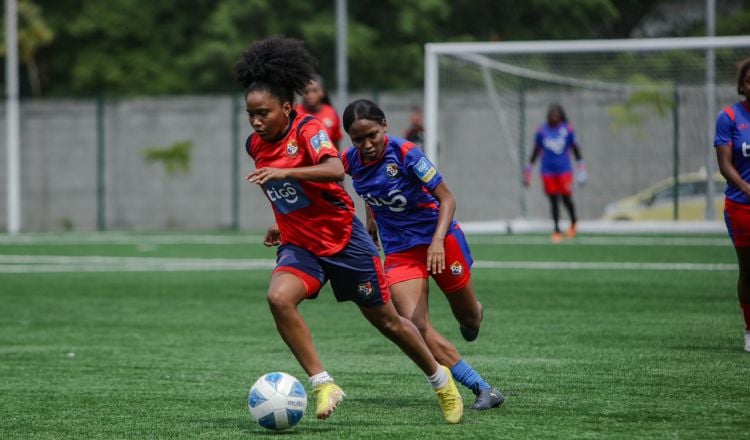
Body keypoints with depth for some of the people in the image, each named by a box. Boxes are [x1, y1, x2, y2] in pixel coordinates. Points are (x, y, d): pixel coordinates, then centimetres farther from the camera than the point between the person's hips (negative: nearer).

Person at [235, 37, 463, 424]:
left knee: (386, 320, 7)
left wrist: (285, 172, -46)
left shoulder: (307, 129, -17)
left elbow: (335, 170, -37)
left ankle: (439, 379, 31)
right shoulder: (255, 145, 3)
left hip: (343, 238, -5)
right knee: (278, 298, -27)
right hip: (299, 246, 5)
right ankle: (323, 384, -22)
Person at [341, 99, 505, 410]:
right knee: (415, 326, -19)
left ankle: (472, 317, 55)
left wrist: (438, 241, -32)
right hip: (399, 252, 3)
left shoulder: (404, 153, -21)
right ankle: (482, 389, -15)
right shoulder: (351, 161, -7)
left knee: (469, 317, 13)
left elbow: (446, 199, -19)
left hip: (440, 240, -3)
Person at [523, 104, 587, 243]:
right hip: (548, 171, 2)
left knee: (566, 198, -6)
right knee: (553, 201, 3)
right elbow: (536, 151, 13)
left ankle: (573, 222, 23)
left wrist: (581, 168, 3)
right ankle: (557, 230, 11)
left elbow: (575, 149, 6)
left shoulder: (568, 129, 0)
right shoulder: (542, 131, 5)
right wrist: (528, 171, 15)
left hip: (564, 170, -2)